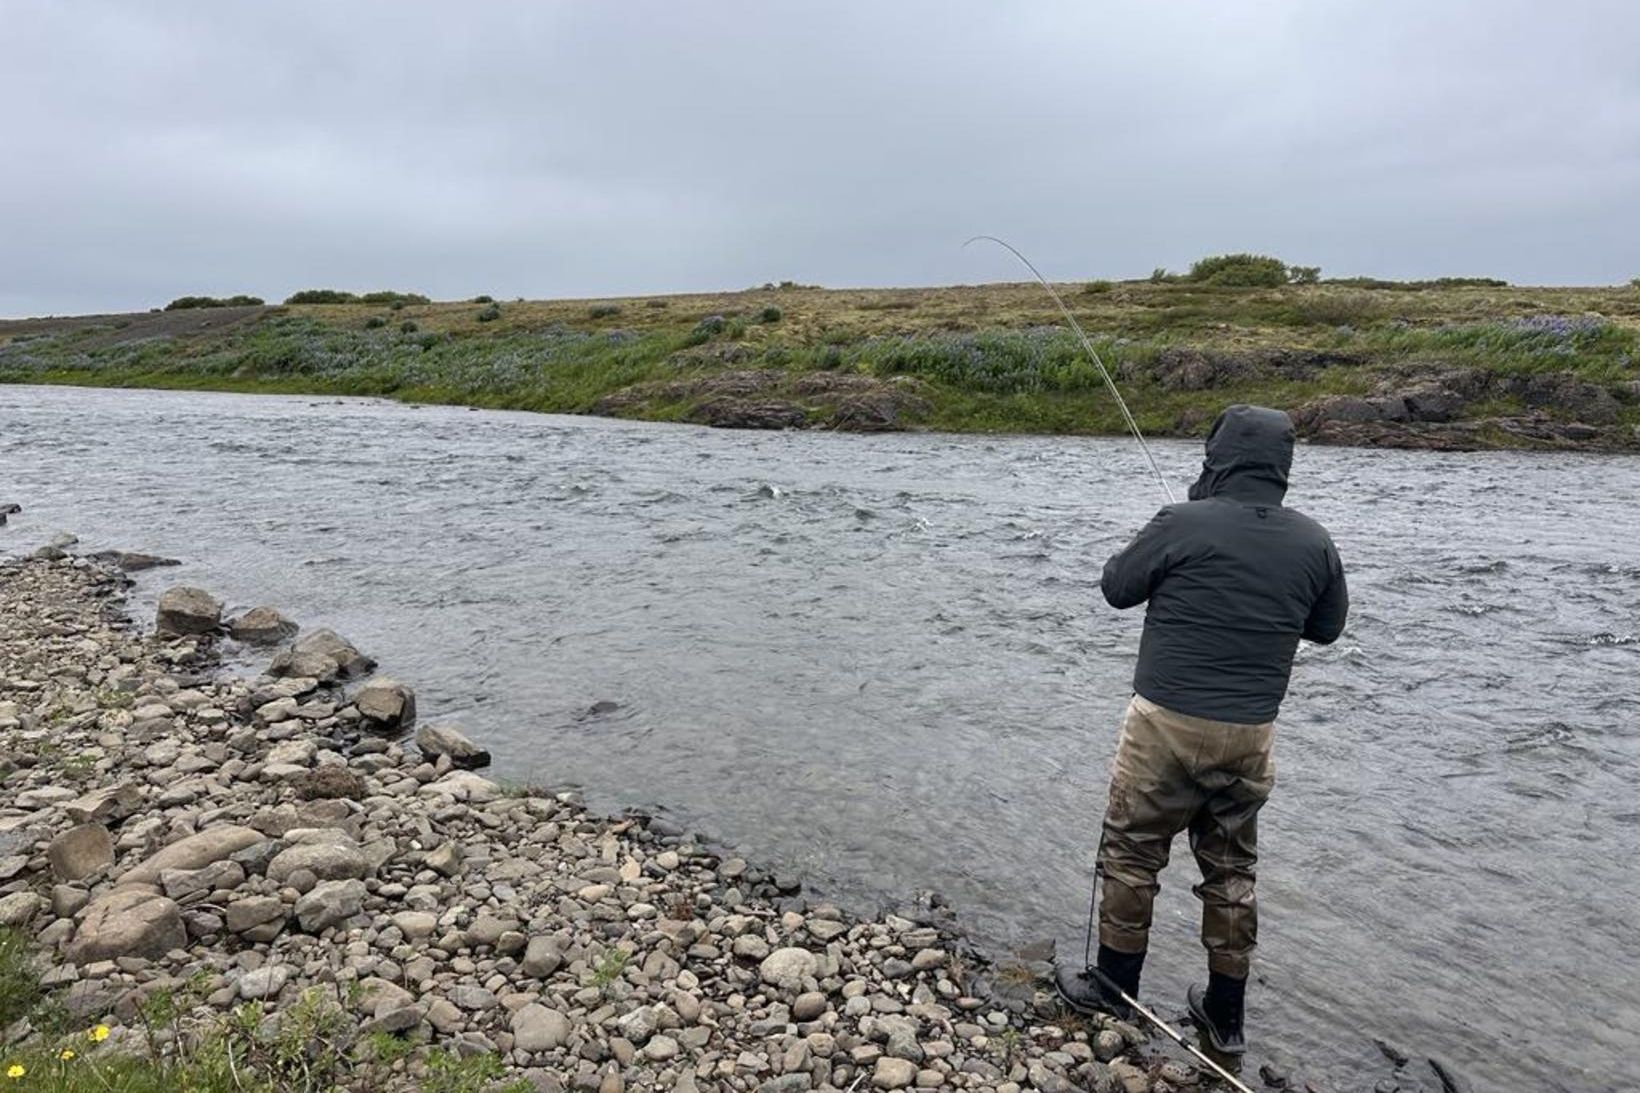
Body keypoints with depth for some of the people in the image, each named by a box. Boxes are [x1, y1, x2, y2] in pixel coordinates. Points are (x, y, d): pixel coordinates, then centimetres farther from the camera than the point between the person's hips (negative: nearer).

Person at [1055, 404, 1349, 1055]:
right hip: (1250, 734, 5)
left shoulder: (1182, 525, -15)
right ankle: (1226, 1015, 29)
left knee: (1131, 854, 13)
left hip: (1167, 724, -4)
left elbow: (1116, 589, -1)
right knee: (1231, 869, 18)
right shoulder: (1314, 544, -2)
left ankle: (1114, 985, 27)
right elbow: (1327, 628, 13)